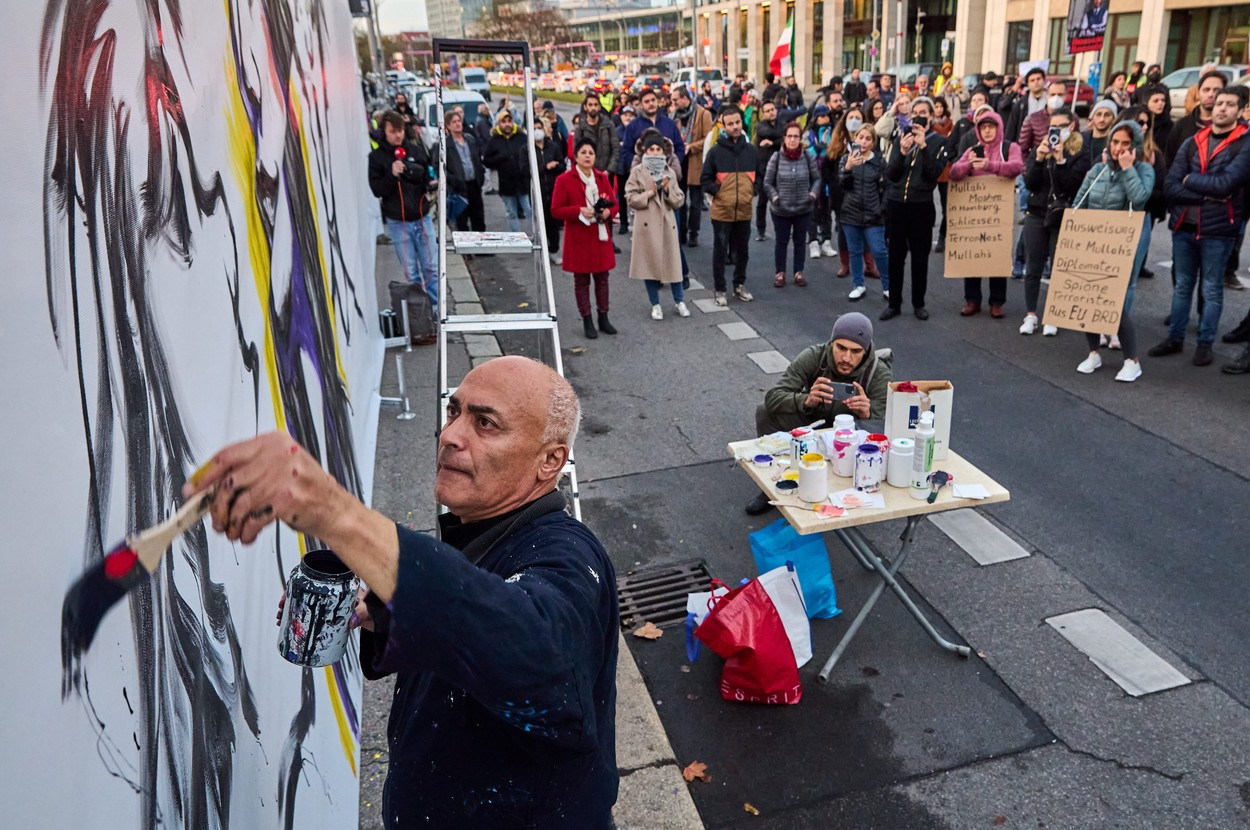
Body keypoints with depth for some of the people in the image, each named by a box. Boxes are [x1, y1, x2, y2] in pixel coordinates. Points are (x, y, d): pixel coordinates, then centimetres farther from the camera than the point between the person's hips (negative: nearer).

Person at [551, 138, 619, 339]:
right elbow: (556, 210, -9)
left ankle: (603, 318, 22)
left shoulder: (602, 178, 6)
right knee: (581, 280, 5)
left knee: (602, 278, 10)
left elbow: (614, 203, 13)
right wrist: (579, 211, -22)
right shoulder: (564, 180, -7)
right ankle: (587, 321, 14)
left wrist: (608, 211, -11)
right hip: (578, 239, -4)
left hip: (601, 236, 4)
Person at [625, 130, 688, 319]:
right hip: (647, 223, -2)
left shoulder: (670, 172, 8)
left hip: (667, 222, 2)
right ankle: (655, 305, 15)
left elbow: (679, 200, 7)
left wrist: (668, 190, -10)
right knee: (650, 263, 3)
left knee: (673, 262, 4)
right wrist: (649, 193, -14)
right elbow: (631, 198, -6)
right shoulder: (638, 172, -1)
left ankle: (679, 301, 18)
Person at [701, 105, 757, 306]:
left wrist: (752, 192, 1)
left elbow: (758, 176, 15)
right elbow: (705, 180, -2)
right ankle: (719, 290, 14)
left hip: (744, 211, 3)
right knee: (720, 251, 4)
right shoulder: (716, 151, -5)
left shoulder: (751, 150, 4)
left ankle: (739, 286, 29)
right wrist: (718, 192, -12)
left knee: (742, 250, 14)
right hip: (722, 211, -3)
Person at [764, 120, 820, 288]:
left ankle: (799, 272, 28)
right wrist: (774, 197, -15)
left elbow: (816, 178, 5)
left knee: (800, 241, 14)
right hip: (780, 210, -1)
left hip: (803, 209, 1)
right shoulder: (776, 157, -10)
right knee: (781, 241, 11)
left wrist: (813, 193, -10)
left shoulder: (809, 157, -7)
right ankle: (780, 273, 25)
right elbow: (767, 182, -2)